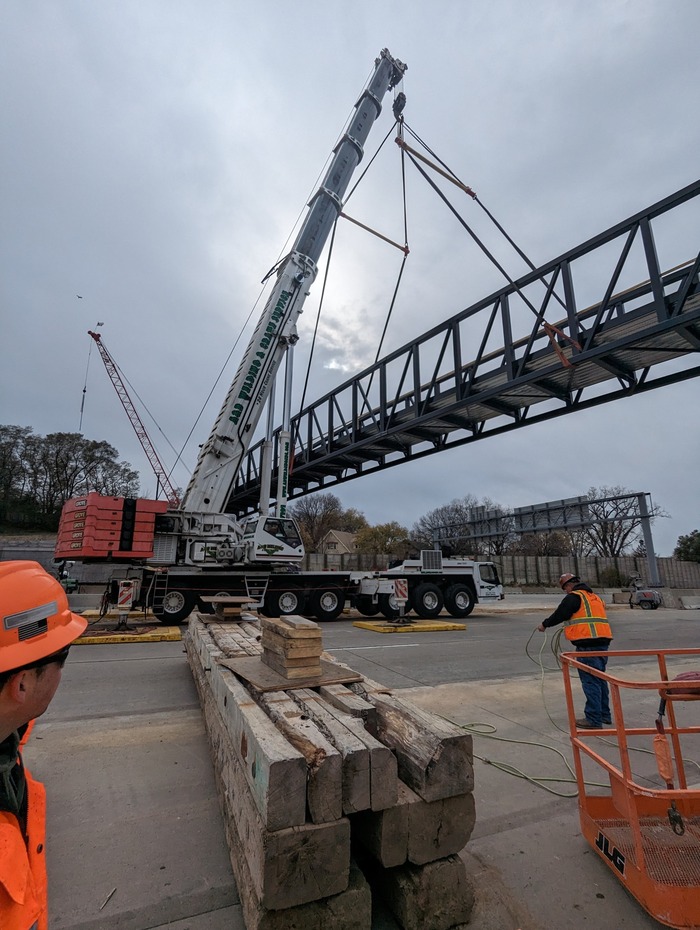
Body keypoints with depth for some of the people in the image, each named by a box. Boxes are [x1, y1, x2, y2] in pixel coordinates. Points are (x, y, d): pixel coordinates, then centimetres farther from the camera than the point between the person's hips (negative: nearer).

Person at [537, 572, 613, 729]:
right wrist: (572, 627, 32)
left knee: (590, 682, -4)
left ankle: (593, 719, 0)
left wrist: (544, 624, 8)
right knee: (600, 679, 18)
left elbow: (559, 615, -7)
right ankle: (604, 715, 27)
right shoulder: (594, 597, 20)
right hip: (602, 641, 9)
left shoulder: (574, 597, -7)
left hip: (587, 645, -9)